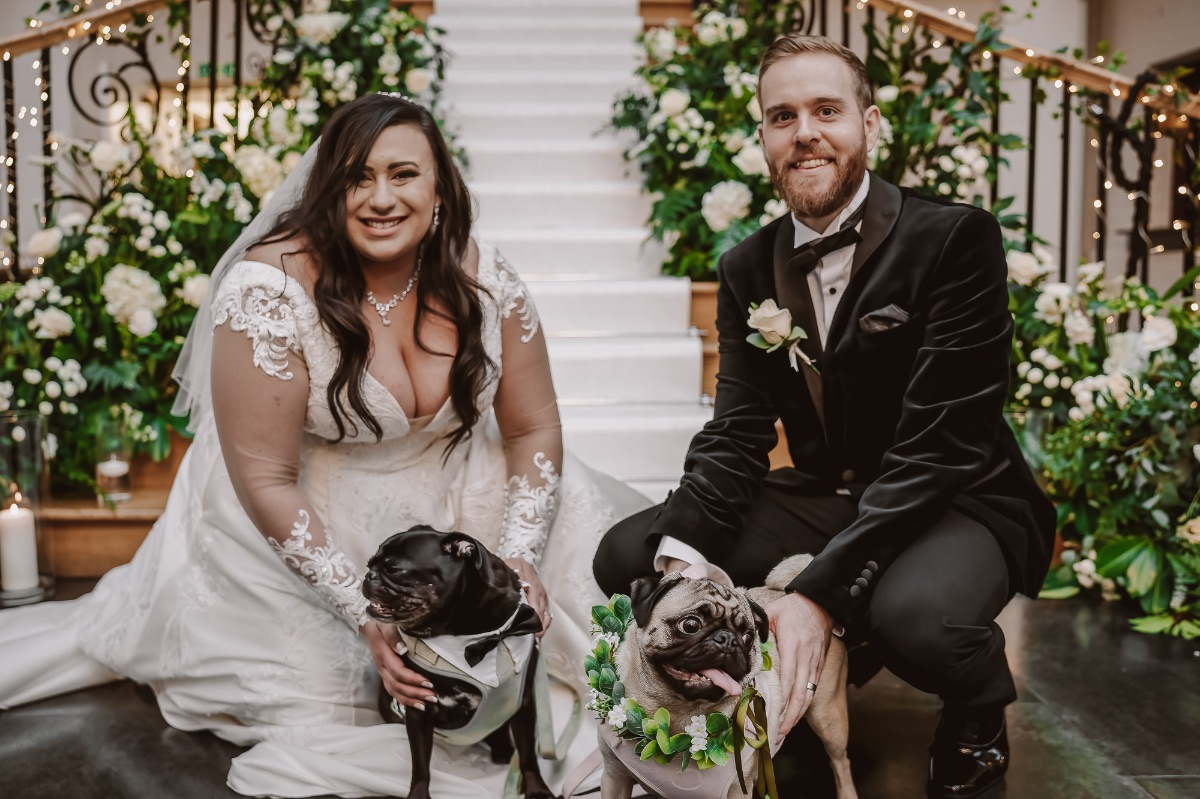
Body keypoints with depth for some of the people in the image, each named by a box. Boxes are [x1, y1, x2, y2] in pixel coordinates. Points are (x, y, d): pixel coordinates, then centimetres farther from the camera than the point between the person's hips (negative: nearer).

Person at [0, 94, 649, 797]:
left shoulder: (483, 279, -11)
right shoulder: (270, 289, -23)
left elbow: (534, 426, -3)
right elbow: (265, 479, -21)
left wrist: (520, 560, -18)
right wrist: (366, 614, -26)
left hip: (456, 499, 4)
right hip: (308, 520, -3)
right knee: (320, 687, -13)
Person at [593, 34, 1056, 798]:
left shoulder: (956, 238, -17)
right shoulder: (748, 269, 1)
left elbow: (939, 443, -23)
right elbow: (737, 435, -4)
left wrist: (823, 591, -33)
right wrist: (681, 557, -25)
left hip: (961, 502, -5)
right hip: (823, 500, 6)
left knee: (912, 613, -38)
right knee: (626, 556, -8)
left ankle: (977, 718, 1)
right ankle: (813, 672, 13)